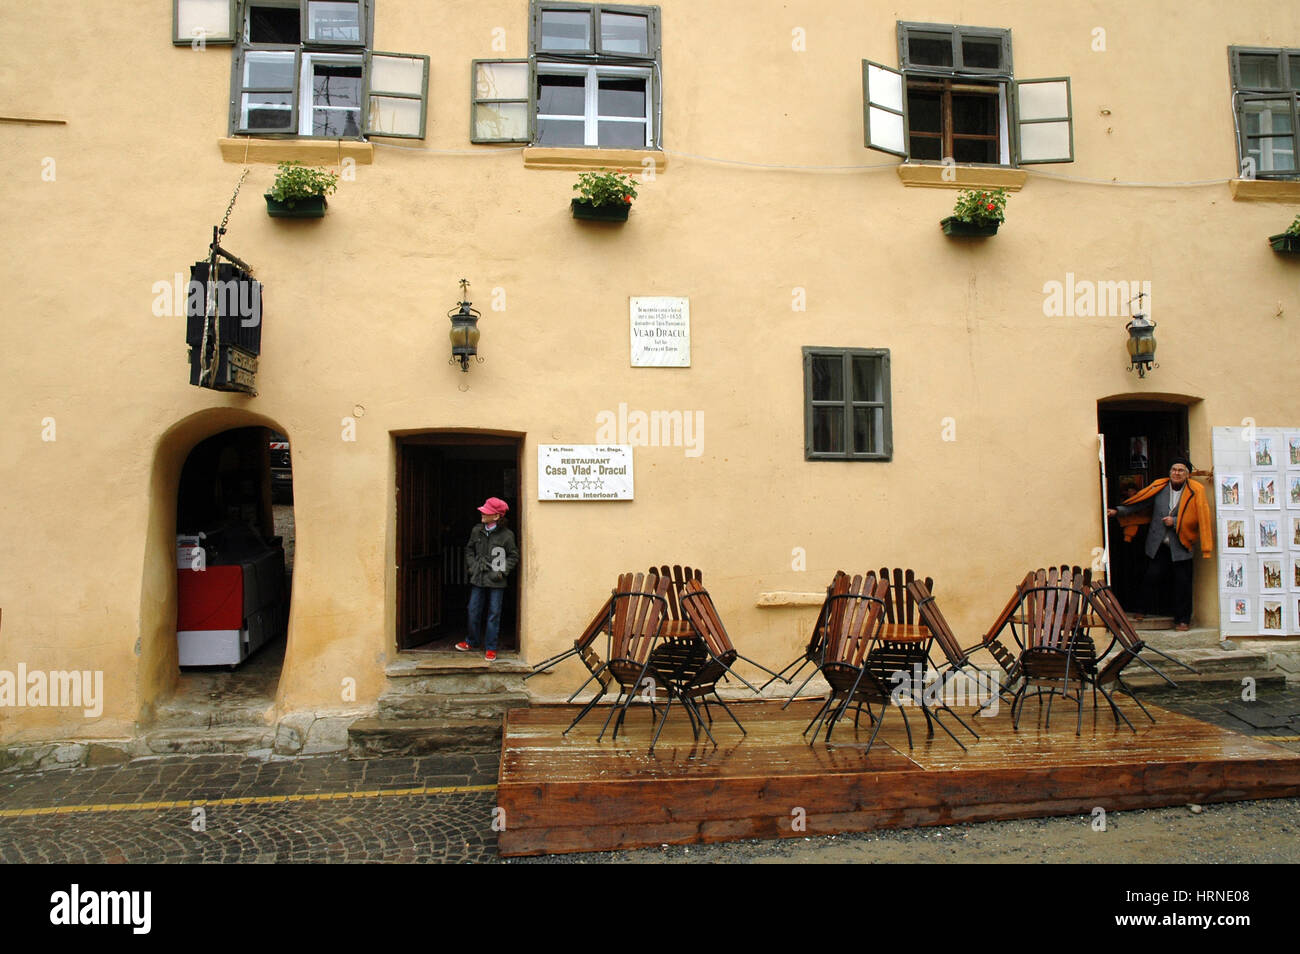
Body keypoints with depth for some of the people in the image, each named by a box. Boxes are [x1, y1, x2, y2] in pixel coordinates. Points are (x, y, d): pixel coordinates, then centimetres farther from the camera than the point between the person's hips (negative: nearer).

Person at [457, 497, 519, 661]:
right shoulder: (476, 530, 2)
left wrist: (502, 571, -8)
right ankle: (473, 641, 32)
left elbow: (513, 556, -1)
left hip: (496, 582, -3)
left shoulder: (506, 535, -9)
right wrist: (471, 566, 3)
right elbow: (469, 549, 15)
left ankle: (490, 648, 16)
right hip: (478, 579, 4)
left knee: (494, 614, 4)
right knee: (473, 611, 12)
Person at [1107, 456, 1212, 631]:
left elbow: (1200, 518, -4)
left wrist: (1175, 522, -11)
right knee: (1151, 578, -3)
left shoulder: (1196, 492, -1)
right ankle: (1150, 616, 12)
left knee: (1182, 582, 1)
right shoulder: (1159, 487, 6)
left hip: (1180, 546, -2)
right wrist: (1118, 511, -3)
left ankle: (1182, 619, 14)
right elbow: (1138, 503, 8)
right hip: (1158, 545, 2)